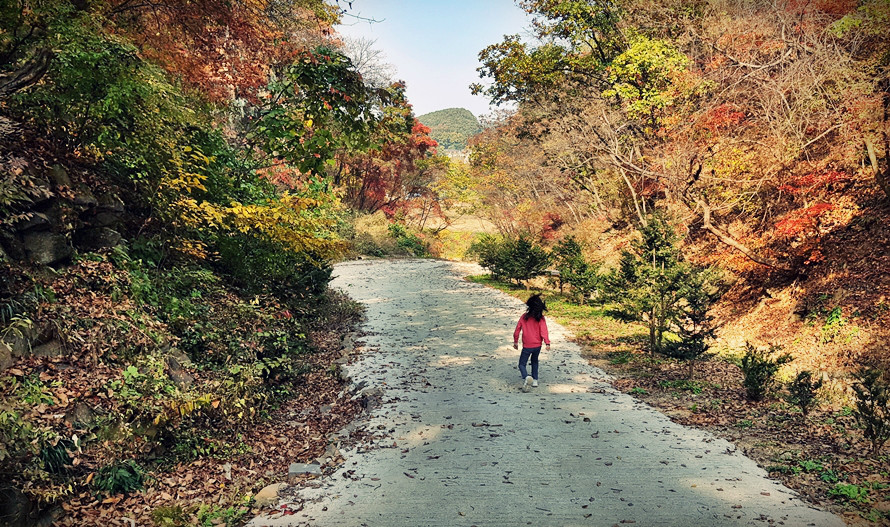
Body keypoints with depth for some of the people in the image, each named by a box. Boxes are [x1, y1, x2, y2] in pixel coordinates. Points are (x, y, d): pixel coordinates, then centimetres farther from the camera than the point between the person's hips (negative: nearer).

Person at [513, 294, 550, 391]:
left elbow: (517, 330, -1)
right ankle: (535, 380, 26)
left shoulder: (524, 317, -5)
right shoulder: (541, 318, -8)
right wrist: (547, 343, -19)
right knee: (534, 361, 28)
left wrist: (515, 342, 10)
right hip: (537, 345, 2)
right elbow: (544, 331, -17)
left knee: (522, 364, 5)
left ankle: (527, 377, -25)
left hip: (527, 346, -2)